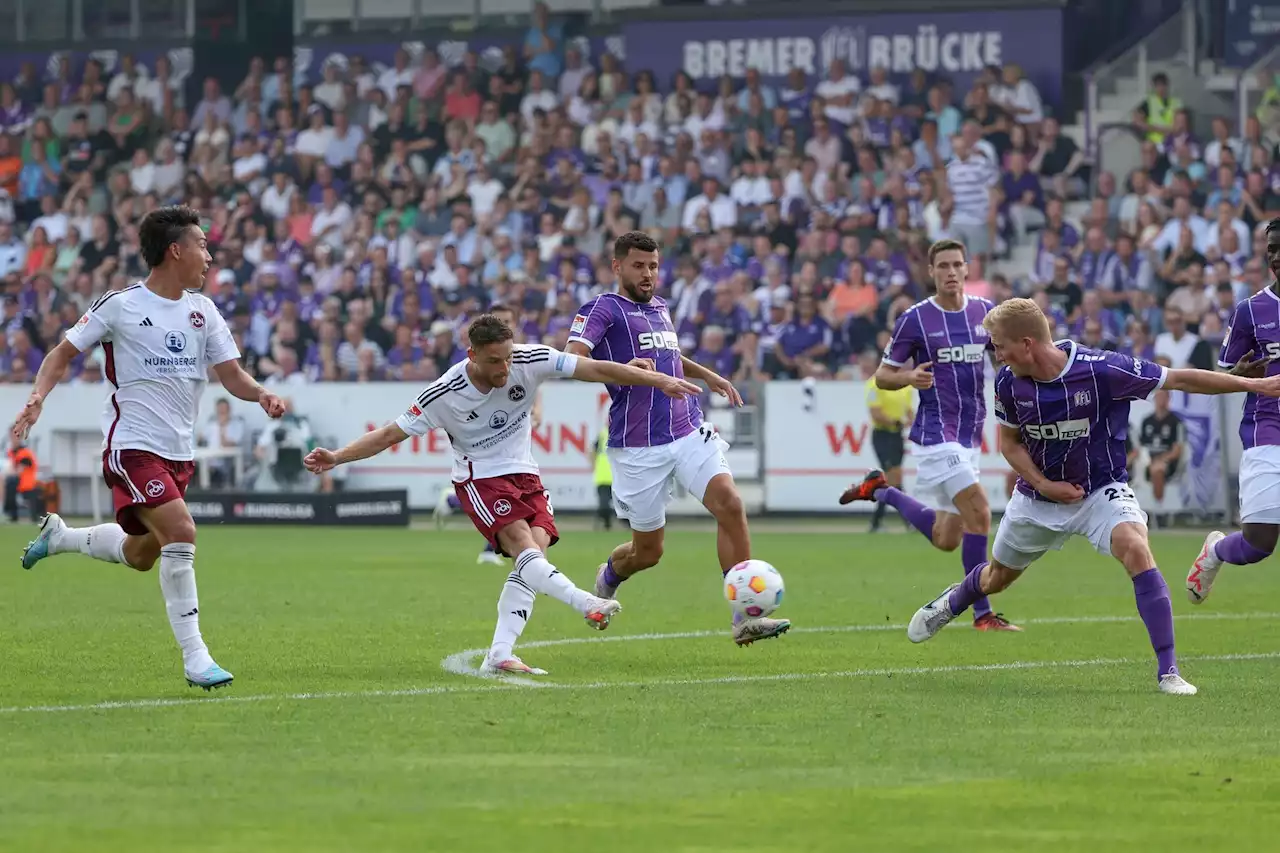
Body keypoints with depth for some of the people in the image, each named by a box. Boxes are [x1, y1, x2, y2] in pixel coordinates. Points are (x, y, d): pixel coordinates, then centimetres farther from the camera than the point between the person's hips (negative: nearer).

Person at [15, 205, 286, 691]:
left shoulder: (202, 310, 8)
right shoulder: (119, 307, -7)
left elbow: (231, 376, 5)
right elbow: (63, 353, 2)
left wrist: (261, 395, -16)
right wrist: (38, 396, -15)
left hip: (179, 452, 7)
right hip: (132, 446, -7)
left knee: (141, 555, 17)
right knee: (181, 532, -23)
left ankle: (59, 536, 45)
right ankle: (194, 656, -18)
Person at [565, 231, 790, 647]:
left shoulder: (659, 307, 18)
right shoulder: (603, 309, -4)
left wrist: (707, 375, 25)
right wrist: (623, 368, -33)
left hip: (688, 431, 5)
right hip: (638, 447, -5)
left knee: (730, 504, -19)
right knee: (648, 552, 4)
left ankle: (745, 617, -19)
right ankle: (607, 578, 42)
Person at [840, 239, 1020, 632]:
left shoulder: (984, 312, 5)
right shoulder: (916, 318, -7)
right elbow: (882, 375, 0)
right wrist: (910, 377, -22)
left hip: (970, 435, 6)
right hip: (935, 434, -6)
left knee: (945, 539, 11)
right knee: (978, 512, -20)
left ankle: (882, 491, 33)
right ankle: (982, 614, -13)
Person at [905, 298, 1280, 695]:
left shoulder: (1101, 370, -28)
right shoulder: (1009, 382, -15)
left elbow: (1179, 379, -22)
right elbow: (1009, 442, 2)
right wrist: (1043, 484, -14)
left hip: (1101, 490, -4)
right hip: (1039, 494, 4)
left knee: (1136, 550, -30)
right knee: (997, 577, 21)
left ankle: (1168, 671, -28)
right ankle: (952, 602, 58)